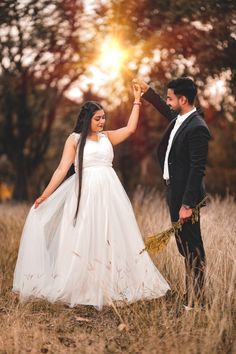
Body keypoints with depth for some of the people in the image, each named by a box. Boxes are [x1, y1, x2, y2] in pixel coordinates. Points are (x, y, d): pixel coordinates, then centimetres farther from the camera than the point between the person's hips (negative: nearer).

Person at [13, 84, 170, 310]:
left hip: (109, 191, 4)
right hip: (85, 192, -4)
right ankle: (82, 290, 5)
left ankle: (110, 286, 14)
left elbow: (130, 128, 5)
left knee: (111, 238, 5)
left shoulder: (107, 137, 13)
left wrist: (137, 100, 7)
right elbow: (62, 168, -2)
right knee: (84, 240, -2)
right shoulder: (74, 139, 2)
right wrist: (45, 195, -8)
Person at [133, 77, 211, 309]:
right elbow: (165, 110, 35)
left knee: (192, 247, -2)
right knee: (184, 245, 16)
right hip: (175, 192, 10)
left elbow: (197, 169, -22)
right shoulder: (178, 118, 8)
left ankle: (195, 301, 6)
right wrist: (147, 91, 30)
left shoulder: (197, 128, -20)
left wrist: (187, 204, -24)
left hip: (186, 195, -10)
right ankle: (191, 294, 26)